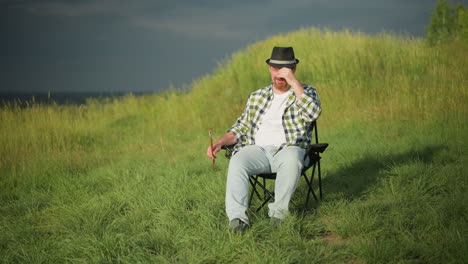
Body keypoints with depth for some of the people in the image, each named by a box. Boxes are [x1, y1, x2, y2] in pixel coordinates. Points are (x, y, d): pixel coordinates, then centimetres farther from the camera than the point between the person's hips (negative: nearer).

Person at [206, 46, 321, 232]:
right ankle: (237, 218, -38)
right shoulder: (256, 97, 23)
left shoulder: (306, 92, 13)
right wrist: (220, 143, 4)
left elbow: (313, 113, -10)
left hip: (288, 148, -2)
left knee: (291, 161, -39)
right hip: (257, 150, 2)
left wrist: (293, 81, -12)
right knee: (237, 162, -31)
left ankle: (278, 212, -27)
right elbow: (241, 128, 23)